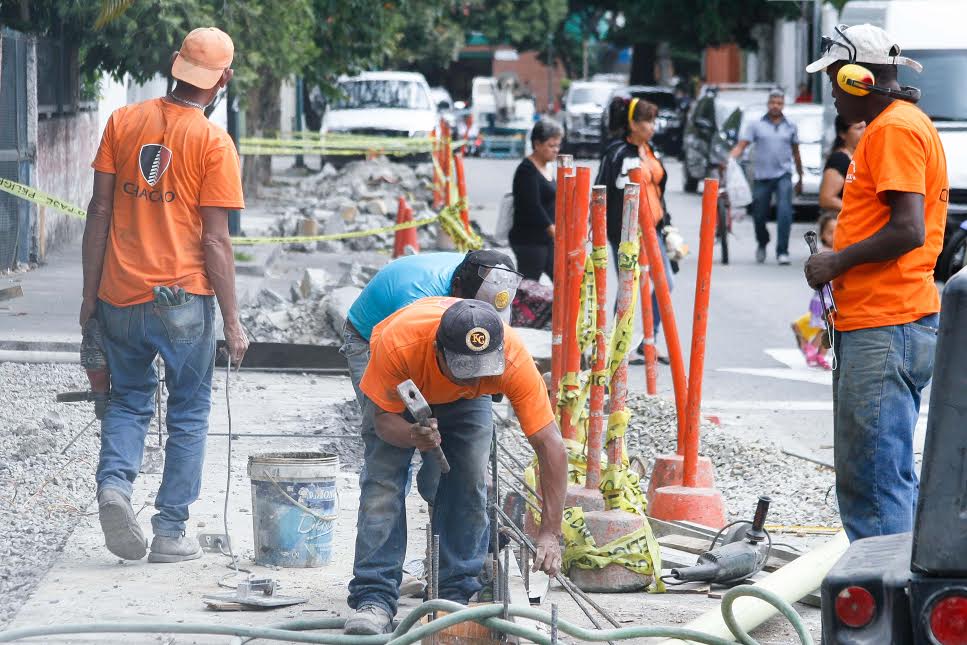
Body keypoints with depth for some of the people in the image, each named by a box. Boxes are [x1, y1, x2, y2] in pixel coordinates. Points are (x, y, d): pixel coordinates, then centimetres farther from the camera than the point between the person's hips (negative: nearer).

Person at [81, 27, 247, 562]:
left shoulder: (123, 122, 3)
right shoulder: (213, 142, -7)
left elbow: (100, 213, 4)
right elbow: (214, 240, -9)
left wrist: (90, 295, 11)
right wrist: (232, 321, -2)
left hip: (120, 297, 3)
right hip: (182, 298, -3)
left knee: (127, 400, 19)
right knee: (188, 414, 10)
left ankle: (114, 482, -7)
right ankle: (171, 533, 9)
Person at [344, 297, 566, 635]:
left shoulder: (514, 360, -41)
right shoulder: (397, 342, -44)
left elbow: (550, 444, -37)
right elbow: (384, 417, -30)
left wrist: (550, 534, -41)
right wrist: (414, 436, -55)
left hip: (466, 402, 1)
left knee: (471, 483, -13)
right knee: (382, 482, -16)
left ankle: (457, 594, -3)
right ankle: (374, 600, -16)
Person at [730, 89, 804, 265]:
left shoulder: (791, 126, 9)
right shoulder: (756, 125, 3)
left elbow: (795, 153, 18)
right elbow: (741, 146, -5)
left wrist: (800, 178, 20)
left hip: (783, 175, 0)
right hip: (762, 176, 0)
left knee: (784, 211, -19)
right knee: (759, 216, 6)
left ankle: (782, 252, -18)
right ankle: (762, 244, 36)